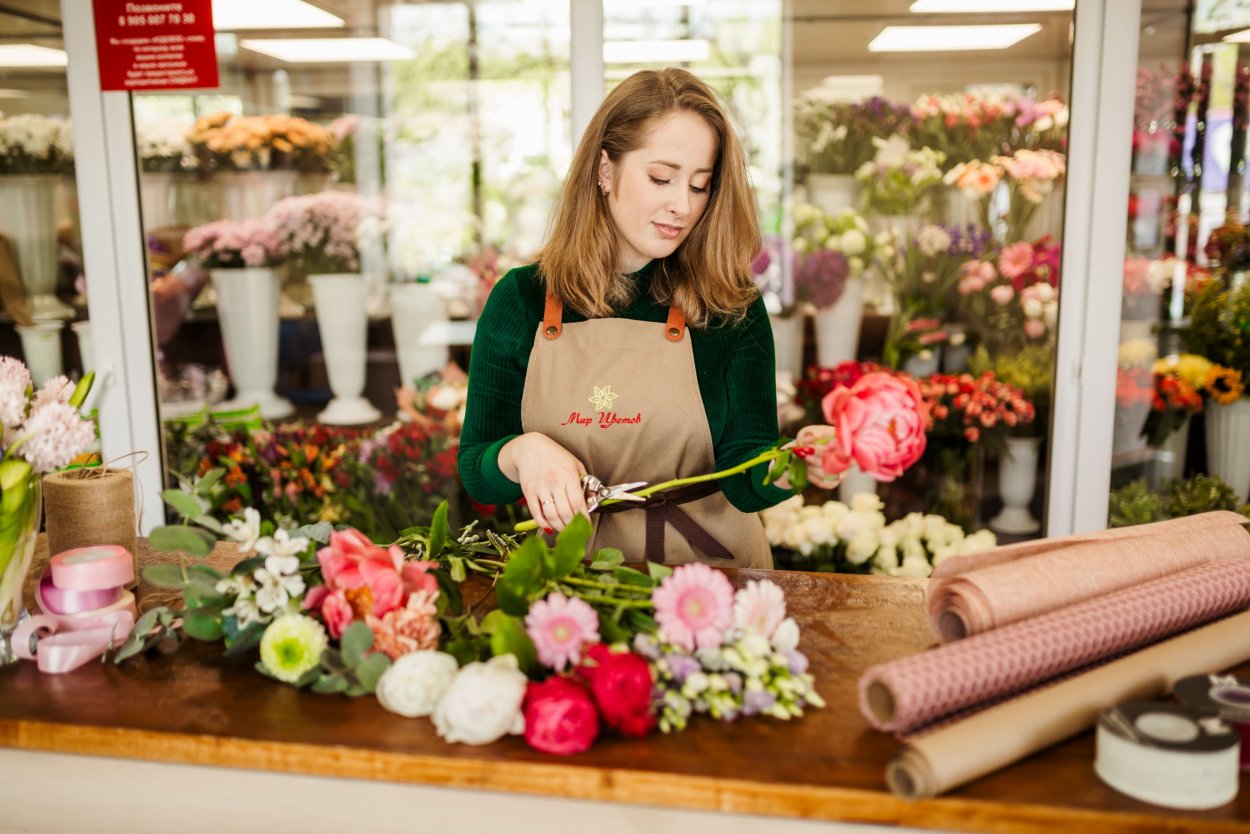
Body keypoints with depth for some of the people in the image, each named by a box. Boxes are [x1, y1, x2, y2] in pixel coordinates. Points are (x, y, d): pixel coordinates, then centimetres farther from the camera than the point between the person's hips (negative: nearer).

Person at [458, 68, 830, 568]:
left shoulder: (731, 307, -3)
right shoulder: (520, 300, -1)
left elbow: (745, 481, -8)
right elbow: (474, 473, 0)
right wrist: (524, 452, -20)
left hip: (709, 569, 0)